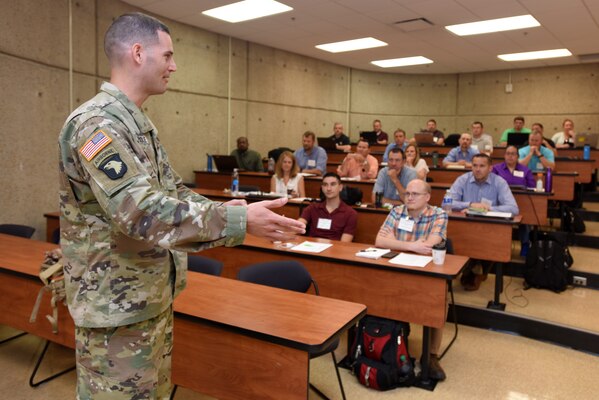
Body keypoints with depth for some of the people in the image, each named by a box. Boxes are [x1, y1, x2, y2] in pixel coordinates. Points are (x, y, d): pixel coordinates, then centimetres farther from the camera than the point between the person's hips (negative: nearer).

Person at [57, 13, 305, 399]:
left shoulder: (141, 123, 12)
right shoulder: (95, 123, -21)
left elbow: (171, 191, 16)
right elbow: (139, 212, -32)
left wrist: (221, 209, 1)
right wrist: (238, 220, -33)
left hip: (154, 294, 10)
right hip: (117, 303, -9)